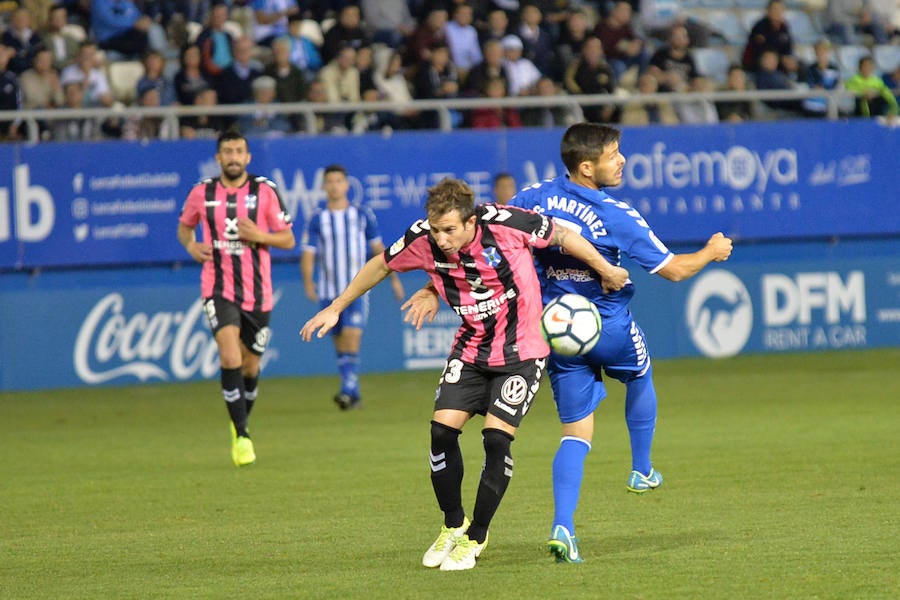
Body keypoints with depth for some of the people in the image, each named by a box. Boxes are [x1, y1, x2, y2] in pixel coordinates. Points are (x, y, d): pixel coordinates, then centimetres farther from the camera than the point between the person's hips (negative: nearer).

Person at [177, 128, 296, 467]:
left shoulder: (265, 191, -2)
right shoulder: (202, 193, 2)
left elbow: (288, 239, 2)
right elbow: (184, 226, 21)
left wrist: (260, 236, -17)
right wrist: (190, 245, -1)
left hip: (257, 292, 1)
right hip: (218, 289, -1)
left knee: (250, 366, 11)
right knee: (230, 356, -21)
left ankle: (241, 424, 38)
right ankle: (242, 437, -18)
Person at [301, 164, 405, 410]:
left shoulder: (363, 215, 4)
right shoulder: (317, 220, 3)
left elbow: (378, 248, 13)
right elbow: (308, 254, -3)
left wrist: (394, 278, 13)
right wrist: (308, 282, -20)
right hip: (329, 292, 2)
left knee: (352, 338, -18)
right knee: (340, 344, 7)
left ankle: (348, 391, -23)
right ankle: (354, 395, 18)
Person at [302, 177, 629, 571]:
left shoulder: (504, 224, -25)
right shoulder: (423, 240, -14)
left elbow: (561, 235, -9)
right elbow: (381, 266, 5)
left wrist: (605, 270, 2)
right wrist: (335, 308, 10)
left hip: (521, 352, -4)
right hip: (470, 350, 4)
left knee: (496, 438, -13)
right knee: (442, 431, -9)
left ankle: (475, 538, 4)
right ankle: (453, 525, 15)